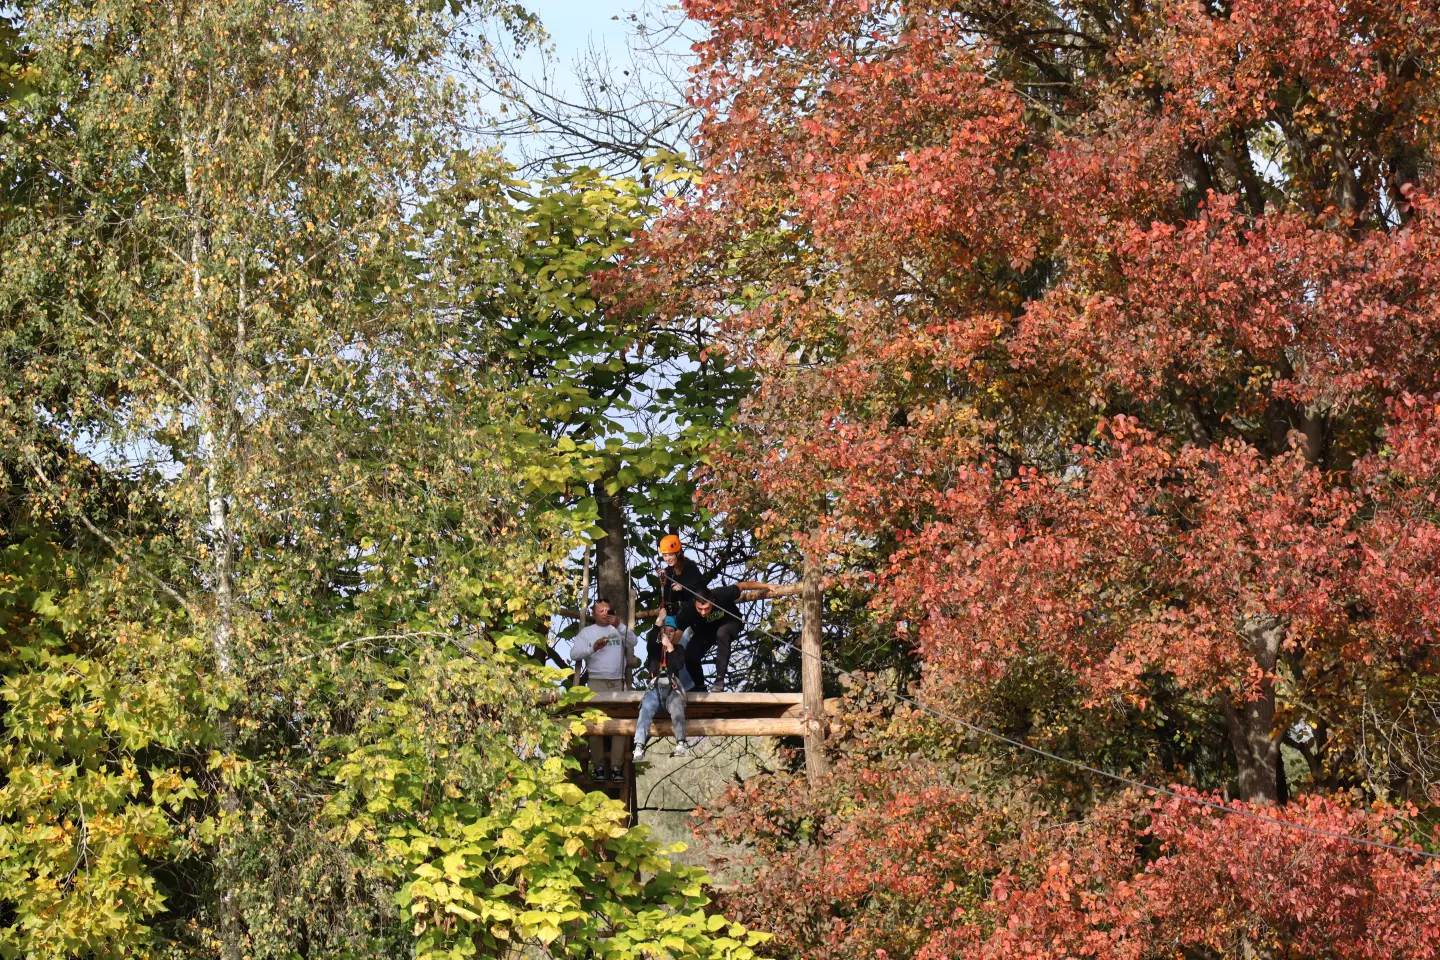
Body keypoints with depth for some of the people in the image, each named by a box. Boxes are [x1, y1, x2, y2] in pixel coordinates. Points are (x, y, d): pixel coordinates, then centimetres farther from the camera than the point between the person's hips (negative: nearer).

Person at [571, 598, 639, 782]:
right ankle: (598, 767, -5)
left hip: (618, 683, 0)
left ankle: (617, 767, -8)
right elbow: (574, 654, 2)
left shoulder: (620, 629, 14)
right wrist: (593, 648, -14)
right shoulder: (587, 632, 13)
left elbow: (632, 642, -5)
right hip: (596, 682, 0)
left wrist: (619, 626, -20)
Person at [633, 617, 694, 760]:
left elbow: (679, 665, 2)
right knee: (646, 709, -33)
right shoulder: (654, 647, 25)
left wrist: (669, 646, 1)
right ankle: (639, 747, -49)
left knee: (676, 707, -36)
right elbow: (649, 640, 4)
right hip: (655, 688, 0)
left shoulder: (678, 648, 20)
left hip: (672, 688, 0)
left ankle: (681, 744, -54)